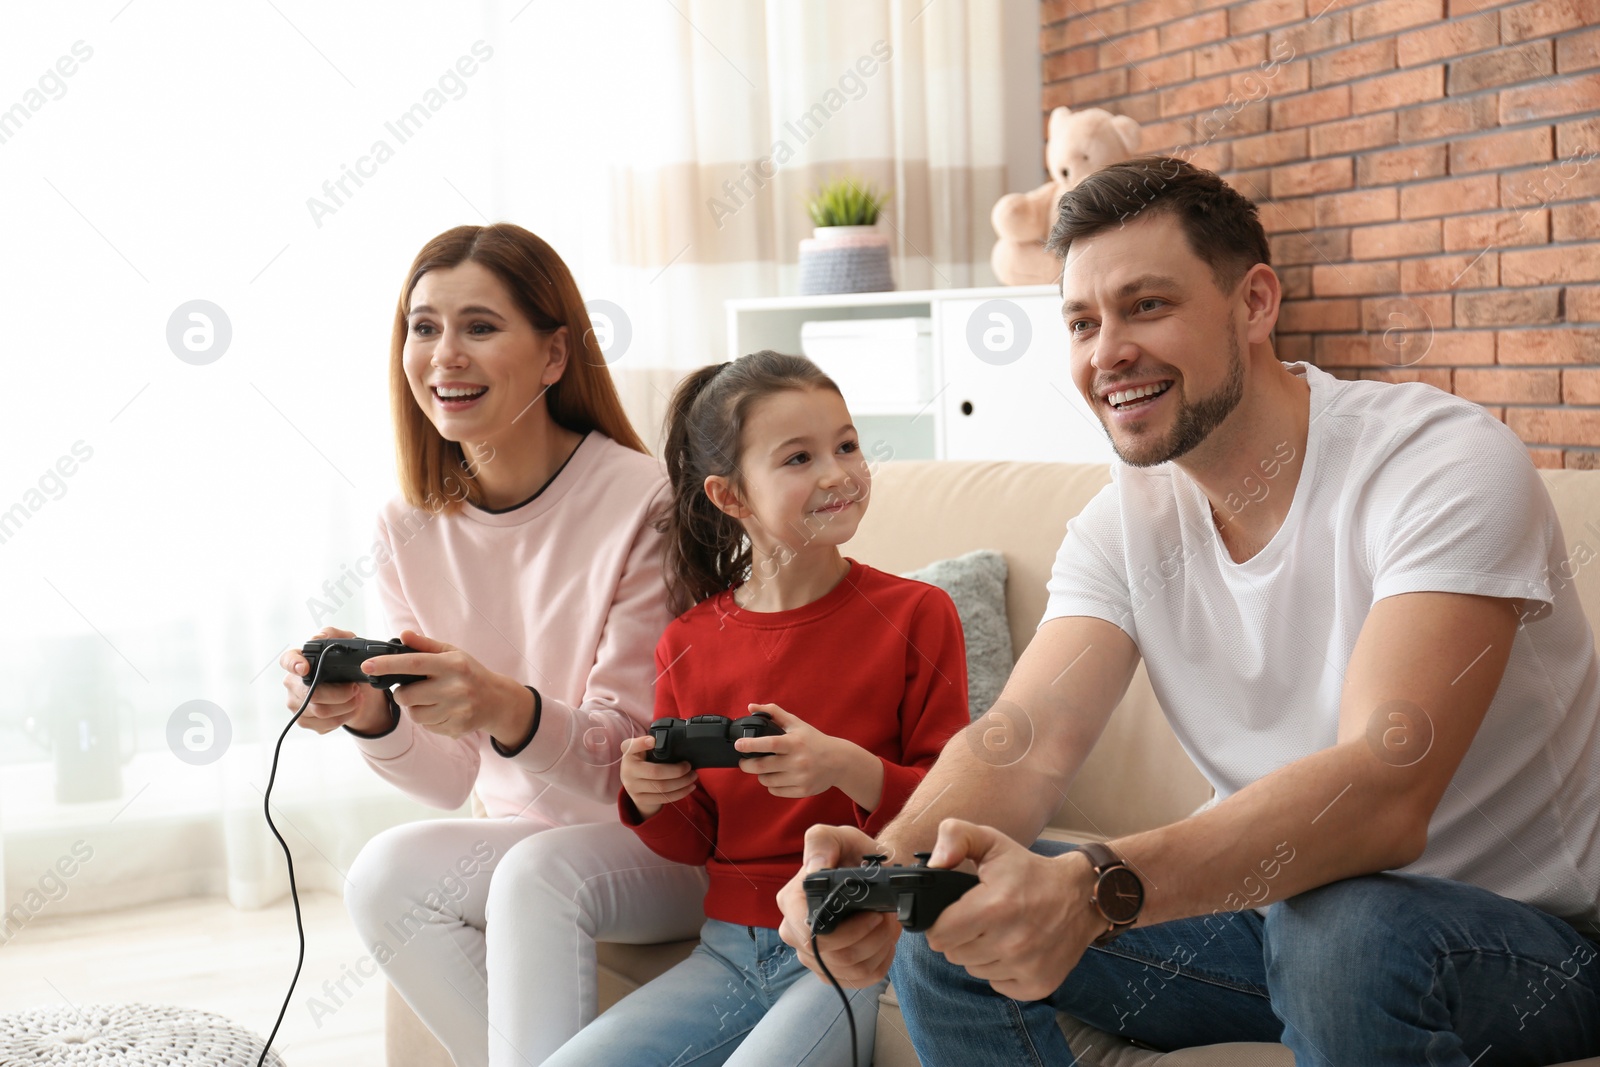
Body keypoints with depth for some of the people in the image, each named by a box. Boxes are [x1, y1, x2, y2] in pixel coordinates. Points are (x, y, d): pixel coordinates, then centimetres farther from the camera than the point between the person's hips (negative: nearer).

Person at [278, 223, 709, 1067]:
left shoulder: (643, 504, -18)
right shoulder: (410, 530, -1)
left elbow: (630, 759, -17)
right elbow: (452, 779, -1)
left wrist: (509, 711, -37)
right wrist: (374, 716, -22)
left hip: (672, 847, -5)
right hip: (524, 837, 5)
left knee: (538, 872, -33)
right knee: (385, 872, -23)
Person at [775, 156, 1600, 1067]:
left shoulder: (1447, 467, -21)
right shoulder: (1124, 522, -1)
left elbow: (1384, 793, -35)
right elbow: (1025, 737, -14)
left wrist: (1092, 888, -49)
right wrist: (888, 863, -37)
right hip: (1273, 902, 5)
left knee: (1350, 930, -38)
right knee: (943, 918, -8)